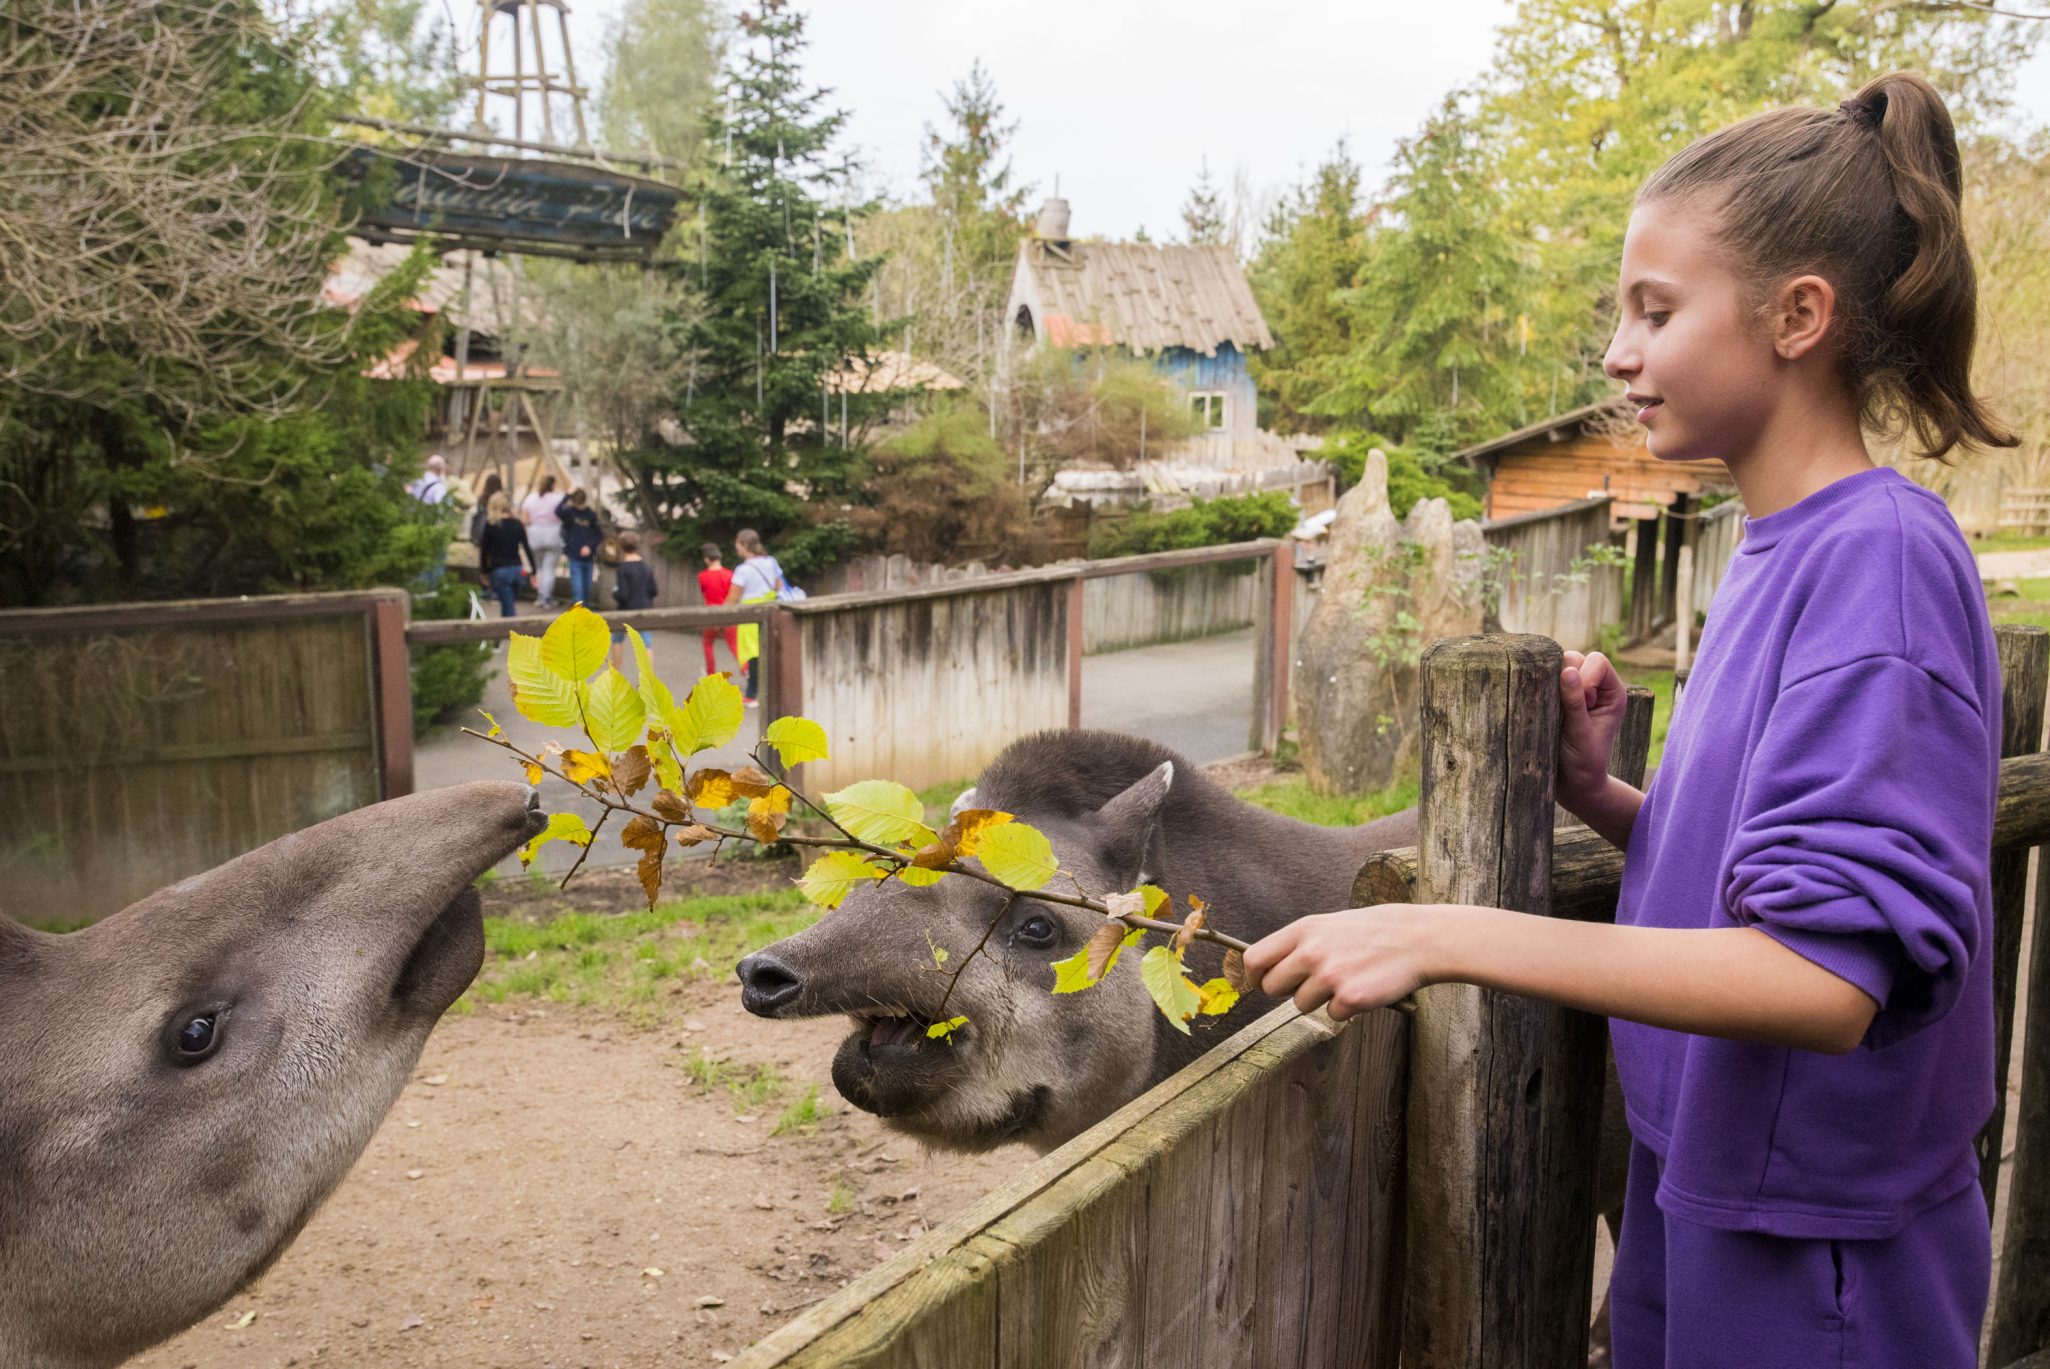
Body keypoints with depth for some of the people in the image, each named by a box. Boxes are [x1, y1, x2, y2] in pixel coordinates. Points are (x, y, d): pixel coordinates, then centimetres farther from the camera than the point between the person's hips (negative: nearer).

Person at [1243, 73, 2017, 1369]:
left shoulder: (1882, 556, -22)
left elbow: (1826, 978, -29)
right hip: (1705, 1186, 7)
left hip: (1815, 1258, -7)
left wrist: (1447, 936, -34)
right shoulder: (1777, 550, 4)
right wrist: (1602, 797, -6)